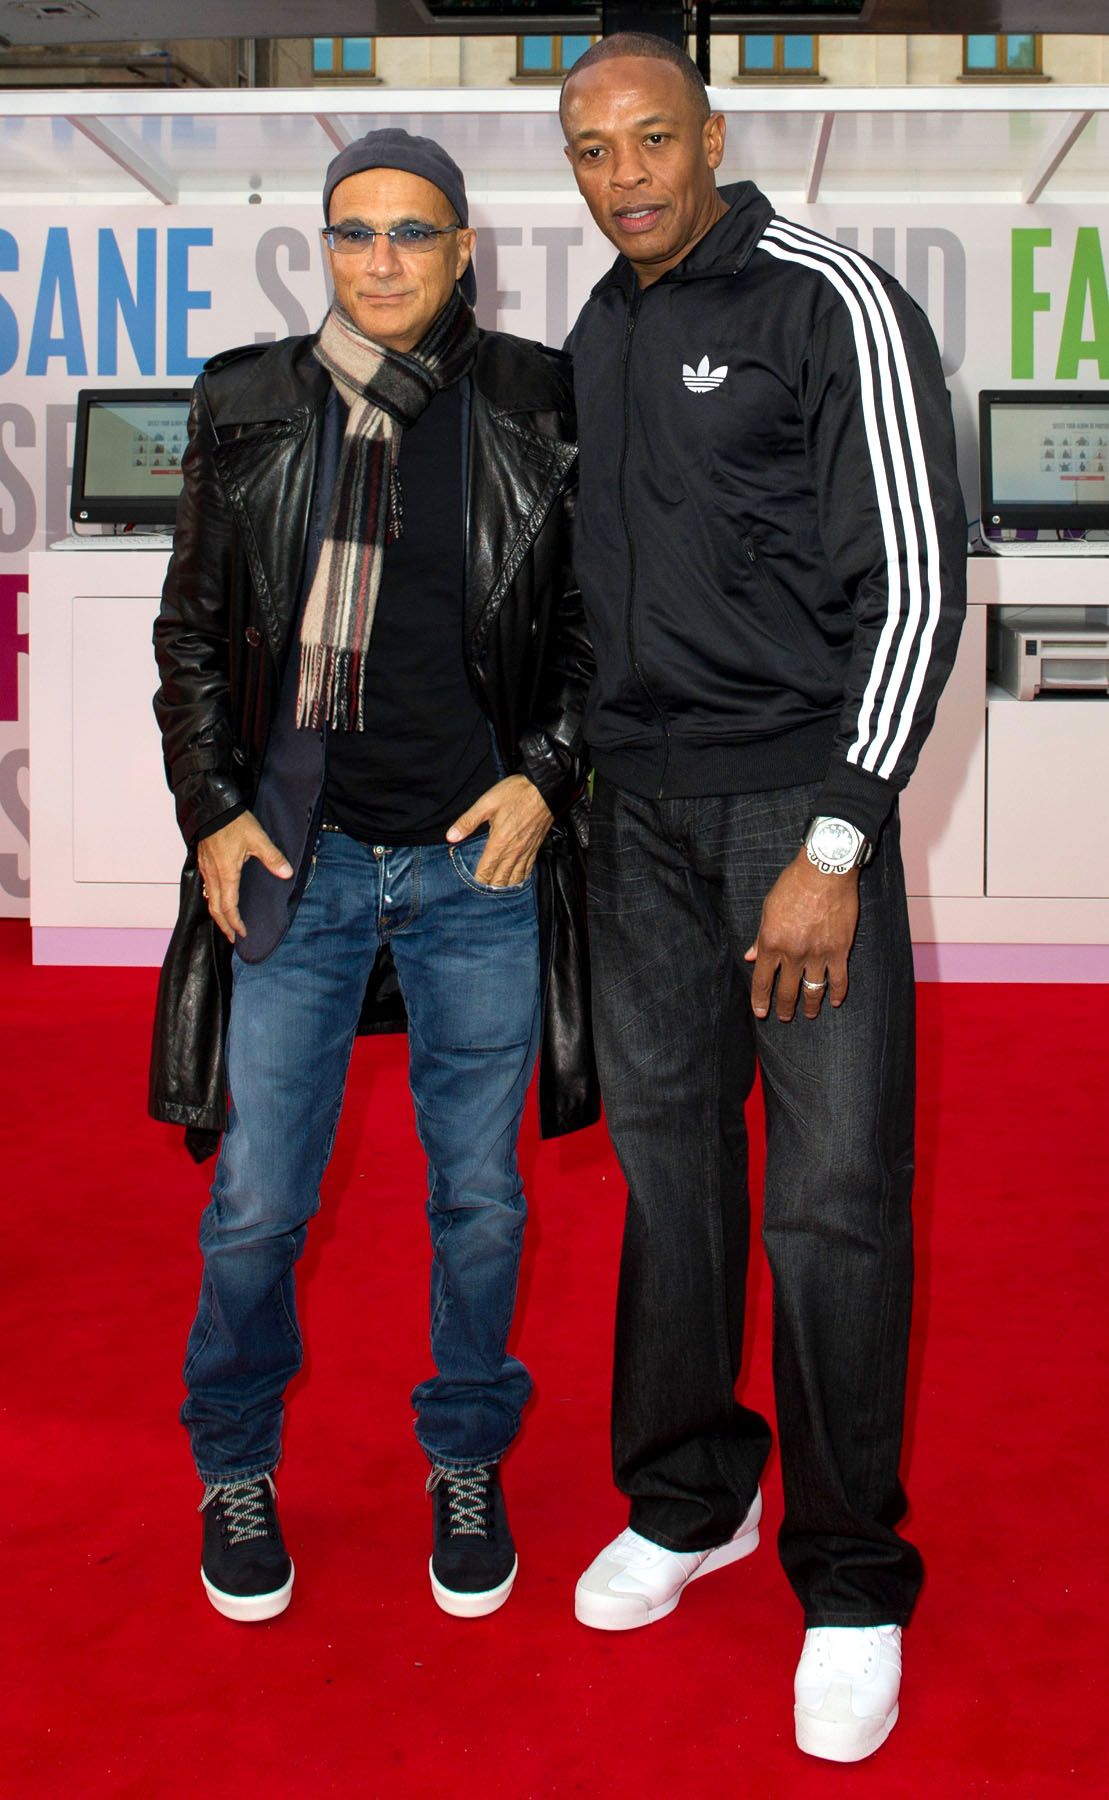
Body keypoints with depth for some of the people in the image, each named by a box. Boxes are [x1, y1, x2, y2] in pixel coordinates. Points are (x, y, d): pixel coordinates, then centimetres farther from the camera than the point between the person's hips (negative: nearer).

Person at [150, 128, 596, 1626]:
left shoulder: (535, 413, 2)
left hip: (480, 859, 0)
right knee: (257, 1202, 4)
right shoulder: (252, 412, 4)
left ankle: (466, 1463, 32)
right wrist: (214, 809, 0)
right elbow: (193, 632, 9)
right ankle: (236, 1470, 29)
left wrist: (544, 779, -5)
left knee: (480, 1194, 10)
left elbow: (591, 621, 8)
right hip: (299, 856, 0)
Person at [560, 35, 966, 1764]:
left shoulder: (831, 304, -7)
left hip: (799, 797, -6)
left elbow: (918, 584, -12)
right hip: (641, 805, 6)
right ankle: (688, 1502, 28)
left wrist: (837, 845, -17)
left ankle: (852, 1584, 11)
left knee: (834, 1197, -5)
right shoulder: (599, 331, 14)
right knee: (666, 1154, 11)